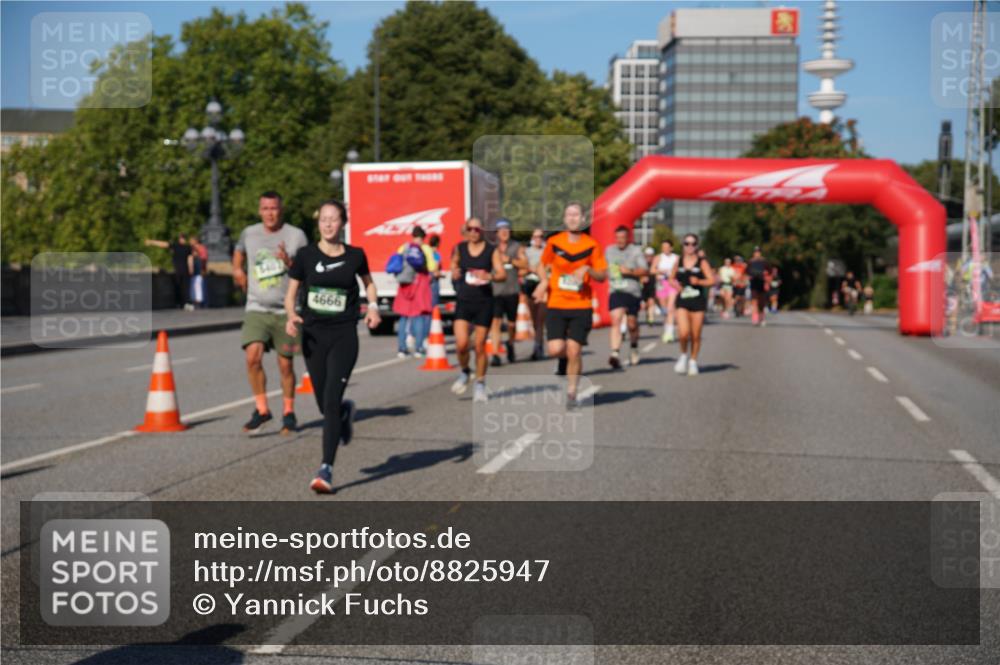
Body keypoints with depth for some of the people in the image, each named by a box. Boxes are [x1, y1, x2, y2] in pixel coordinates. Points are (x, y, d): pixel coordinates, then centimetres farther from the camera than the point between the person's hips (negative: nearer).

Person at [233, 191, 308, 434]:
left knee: (285, 364, 5)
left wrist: (290, 264, -19)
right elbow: (239, 251, 30)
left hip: (286, 310, -1)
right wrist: (238, 270, 14)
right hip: (257, 309, 1)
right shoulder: (249, 234, 6)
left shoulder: (296, 235, -3)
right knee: (253, 357, -17)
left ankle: (288, 412, 24)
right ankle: (262, 409, -2)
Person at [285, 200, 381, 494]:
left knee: (331, 401, -14)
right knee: (325, 406, 10)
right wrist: (291, 316, -15)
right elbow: (291, 293, 5)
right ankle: (346, 411, 48)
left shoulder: (355, 256, 1)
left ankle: (326, 470, -11)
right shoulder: (306, 255, -1)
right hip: (313, 335, 2)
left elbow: (368, 282, 20)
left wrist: (373, 307, 2)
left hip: (344, 336, -2)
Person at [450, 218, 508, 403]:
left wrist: (489, 276, -27)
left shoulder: (492, 250, -1)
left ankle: (480, 384, 18)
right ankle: (464, 372, 18)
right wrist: (455, 274, 0)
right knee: (461, 344, -12)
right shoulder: (459, 248, 5)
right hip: (463, 301, 1)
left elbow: (502, 274, -7)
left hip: (484, 302, -1)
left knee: (480, 345, 1)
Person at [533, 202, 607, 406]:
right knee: (555, 349, -11)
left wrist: (588, 269, -17)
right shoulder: (553, 242, 2)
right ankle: (564, 359, 27)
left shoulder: (592, 245, 0)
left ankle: (571, 393, 10)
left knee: (574, 351, -5)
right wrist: (544, 281, -3)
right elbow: (542, 265, 17)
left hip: (581, 306, -1)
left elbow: (603, 275, 3)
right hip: (556, 305, 1)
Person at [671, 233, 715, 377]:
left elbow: (712, 280, -4)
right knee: (683, 333, -15)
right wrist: (675, 284, -1)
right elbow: (672, 278, 19)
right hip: (682, 301, 1)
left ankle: (693, 361, 24)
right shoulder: (679, 262, 7)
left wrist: (699, 281, -19)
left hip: (698, 301, -1)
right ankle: (684, 355, 13)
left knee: (695, 335, 4)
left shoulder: (702, 262, 0)